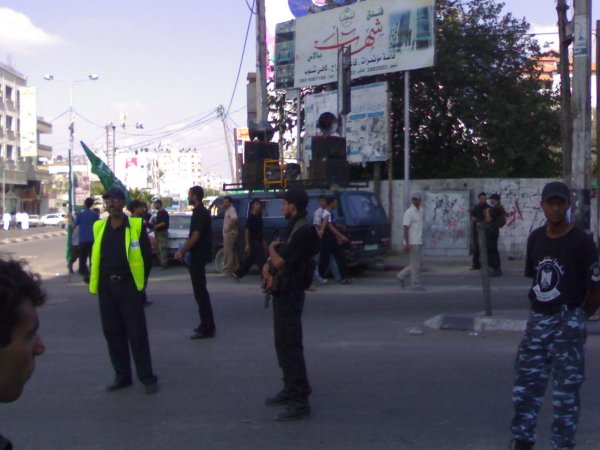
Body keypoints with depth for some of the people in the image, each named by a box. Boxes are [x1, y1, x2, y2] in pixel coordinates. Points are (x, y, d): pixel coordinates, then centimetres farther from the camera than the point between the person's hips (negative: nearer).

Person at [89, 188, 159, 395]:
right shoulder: (99, 227, 7)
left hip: (128, 285, -4)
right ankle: (122, 376, 20)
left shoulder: (136, 226, -5)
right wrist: (96, 282, 9)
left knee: (137, 333, -3)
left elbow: (147, 256, 0)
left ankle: (147, 377, 4)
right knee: (112, 332, 9)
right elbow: (95, 256, 15)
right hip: (106, 286, 4)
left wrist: (141, 282, 1)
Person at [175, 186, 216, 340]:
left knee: (200, 292, -7)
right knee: (201, 291, 15)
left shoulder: (200, 213, -16)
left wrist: (182, 251, -15)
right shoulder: (200, 212, 14)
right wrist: (183, 250, 14)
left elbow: (195, 236, -22)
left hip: (198, 257, -10)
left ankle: (207, 328, -5)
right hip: (198, 256, 10)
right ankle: (207, 325, 22)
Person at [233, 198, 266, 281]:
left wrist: (262, 241, 19)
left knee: (250, 259, 15)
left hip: (258, 241, 9)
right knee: (262, 260, -8)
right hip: (253, 242, -9)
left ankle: (237, 273, 27)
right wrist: (247, 244, -19)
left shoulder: (259, 216, 11)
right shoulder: (251, 217, -14)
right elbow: (247, 230, -16)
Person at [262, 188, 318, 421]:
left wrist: (272, 248, -3)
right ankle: (291, 389, 28)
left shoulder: (303, 231, -19)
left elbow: (279, 260, -24)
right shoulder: (294, 227, 15)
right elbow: (279, 257, 17)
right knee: (283, 343, 18)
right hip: (283, 291, 11)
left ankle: (300, 400, -11)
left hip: (290, 293, -11)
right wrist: (268, 265, -4)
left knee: (290, 345, -11)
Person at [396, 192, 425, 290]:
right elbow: (406, 228, -16)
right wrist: (407, 244, -20)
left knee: (416, 264, 11)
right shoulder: (409, 213, -13)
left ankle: (401, 275, 22)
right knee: (415, 264, -3)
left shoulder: (421, 210, 12)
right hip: (412, 242, -8)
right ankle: (415, 284, 3)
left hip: (418, 242, 8)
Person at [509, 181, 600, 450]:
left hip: (567, 323, -6)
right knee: (525, 383, 10)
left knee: (566, 390, 0)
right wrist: (541, 313, 11)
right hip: (537, 320, 6)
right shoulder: (536, 238, 8)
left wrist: (577, 319, 0)